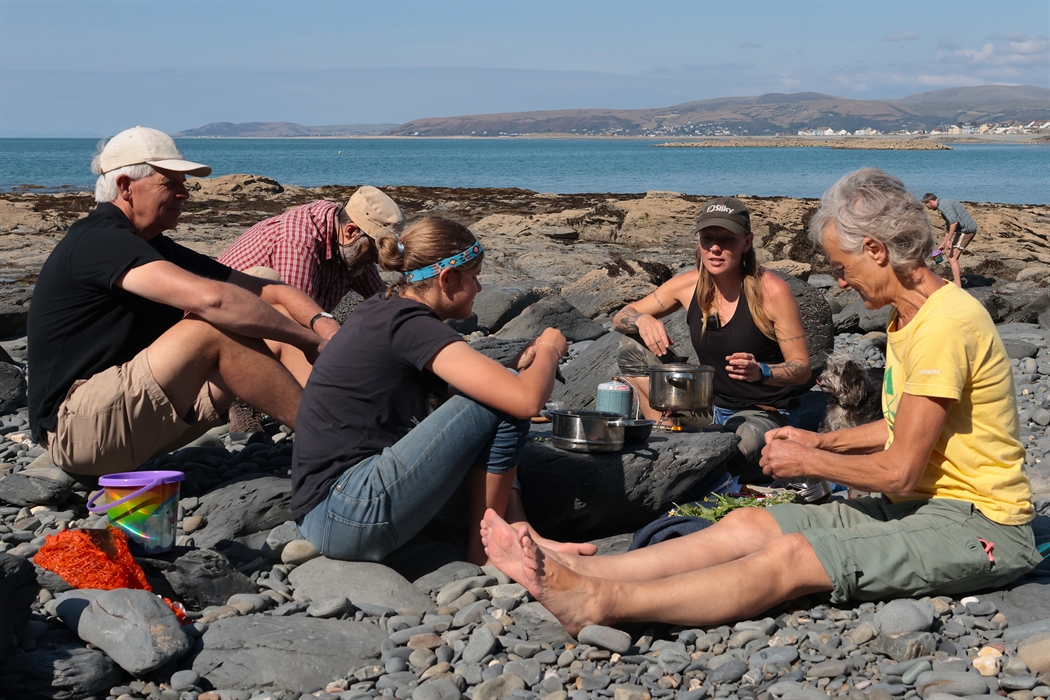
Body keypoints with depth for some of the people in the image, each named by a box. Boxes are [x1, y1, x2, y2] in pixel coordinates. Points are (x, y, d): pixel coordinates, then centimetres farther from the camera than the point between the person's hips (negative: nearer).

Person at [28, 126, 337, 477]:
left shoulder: (157, 249, 13)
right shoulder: (98, 241, -17)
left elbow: (268, 291, 6)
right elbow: (211, 298, -32)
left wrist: (324, 325, -13)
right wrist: (312, 341, -25)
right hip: (78, 428, -9)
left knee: (273, 336, -4)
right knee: (217, 328, -26)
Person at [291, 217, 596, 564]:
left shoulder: (384, 311, 13)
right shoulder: (412, 327, -15)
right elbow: (527, 399, -20)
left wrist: (522, 361, 13)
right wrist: (550, 350, 1)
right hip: (350, 518, -10)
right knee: (505, 399, -11)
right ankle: (484, 545, 4)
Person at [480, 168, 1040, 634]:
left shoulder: (945, 323, -20)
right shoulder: (909, 317, 13)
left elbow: (899, 470, -20)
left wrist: (807, 462, -6)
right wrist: (821, 440, 14)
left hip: (976, 528, -9)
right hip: (919, 506, 9)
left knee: (790, 558, -27)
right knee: (747, 524, -6)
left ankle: (598, 602, -37)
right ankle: (576, 572, -15)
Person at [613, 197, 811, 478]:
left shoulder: (771, 291, -17)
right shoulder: (689, 285, -4)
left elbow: (802, 370, -13)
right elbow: (620, 318, 7)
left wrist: (759, 371, -33)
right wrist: (642, 320, -17)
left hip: (764, 414, -5)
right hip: (710, 406, 6)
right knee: (631, 348, -5)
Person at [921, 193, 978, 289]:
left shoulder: (943, 205, -15)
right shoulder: (944, 204, 19)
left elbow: (954, 222, -26)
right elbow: (949, 227, 27)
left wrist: (948, 240, -22)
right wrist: (944, 243, 32)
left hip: (966, 229, -10)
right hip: (964, 229, 10)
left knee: (952, 258, -10)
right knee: (949, 252, 21)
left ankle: (958, 287, -13)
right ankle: (958, 276, 33)